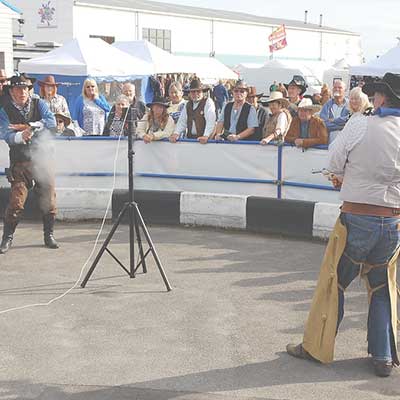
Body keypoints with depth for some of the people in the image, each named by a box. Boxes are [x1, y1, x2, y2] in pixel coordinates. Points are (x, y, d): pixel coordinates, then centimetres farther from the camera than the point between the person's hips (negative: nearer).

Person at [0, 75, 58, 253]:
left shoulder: (39, 104, 5)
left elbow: (52, 123, -11)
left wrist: (27, 126, -18)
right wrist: (21, 136, -34)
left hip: (41, 159, 2)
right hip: (19, 162, -2)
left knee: (49, 200, 5)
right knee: (16, 202, -8)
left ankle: (49, 235, 22)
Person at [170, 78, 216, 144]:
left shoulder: (208, 102, -1)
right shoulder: (188, 105, 16)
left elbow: (210, 121, -13)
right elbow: (182, 121, 13)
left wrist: (206, 136, -25)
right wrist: (176, 134, -5)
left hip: (203, 139, -4)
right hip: (190, 138, 4)